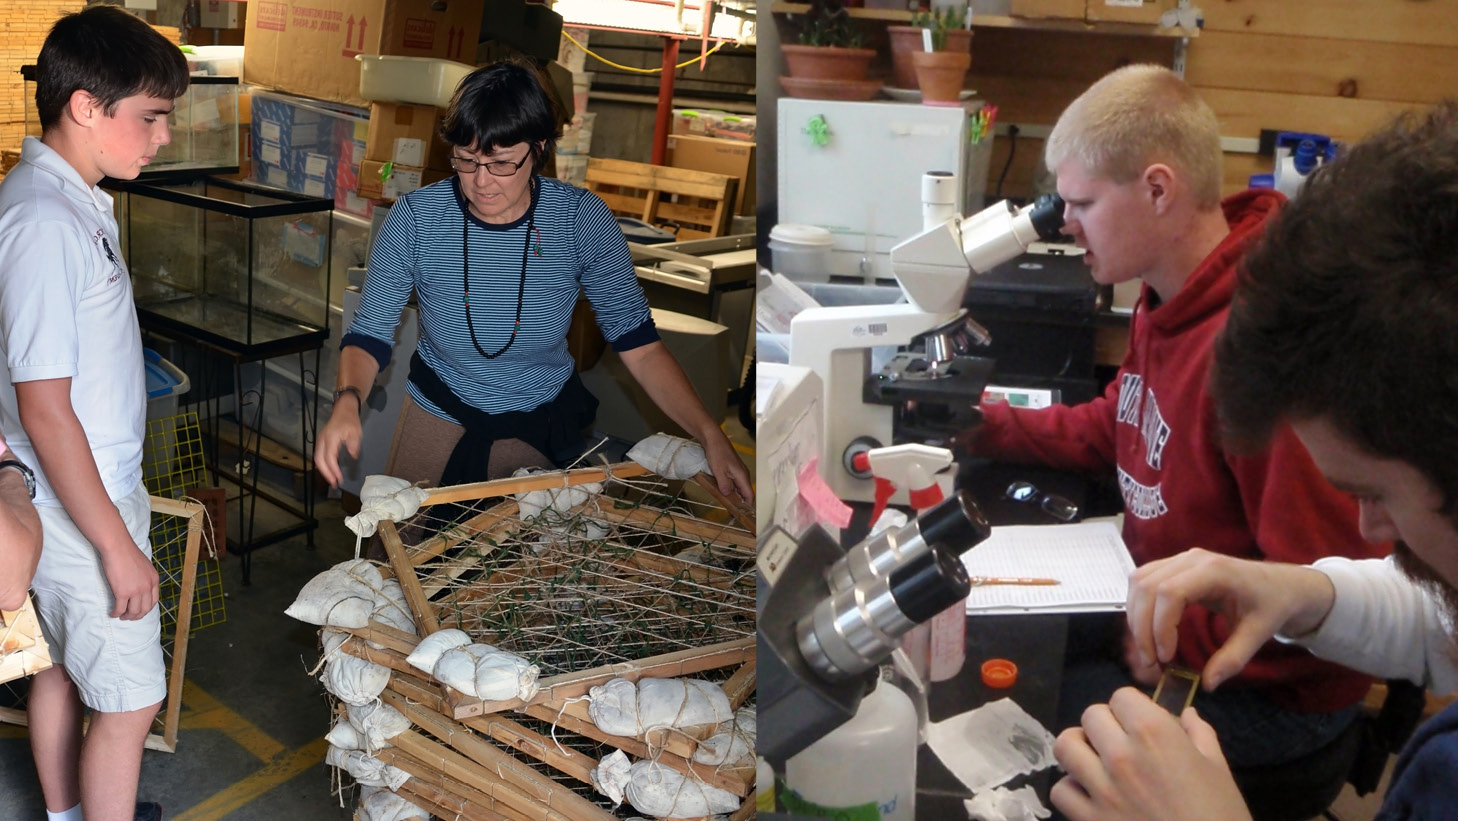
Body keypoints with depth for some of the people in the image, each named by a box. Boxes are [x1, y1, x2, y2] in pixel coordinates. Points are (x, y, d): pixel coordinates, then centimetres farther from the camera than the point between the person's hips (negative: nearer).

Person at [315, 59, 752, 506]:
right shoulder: (414, 218, -18)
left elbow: (638, 345, -16)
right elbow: (369, 335, -13)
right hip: (436, 408, 1)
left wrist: (710, 435, -29)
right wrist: (348, 402, -36)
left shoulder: (583, 219, -18)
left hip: (543, 417, 0)